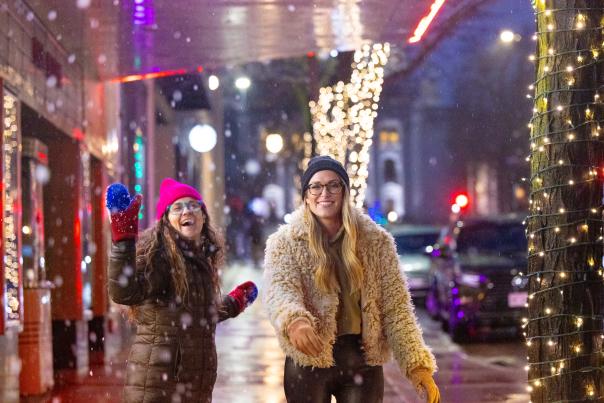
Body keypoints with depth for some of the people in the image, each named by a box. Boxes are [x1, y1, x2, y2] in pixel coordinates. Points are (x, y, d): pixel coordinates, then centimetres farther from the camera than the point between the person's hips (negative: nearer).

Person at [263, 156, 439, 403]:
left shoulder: (376, 240, 4)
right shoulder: (285, 242, -1)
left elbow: (395, 307, 2)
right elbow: (279, 290, -18)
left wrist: (418, 365, -9)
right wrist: (294, 321, -42)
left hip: (363, 361, 1)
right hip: (308, 362, -1)